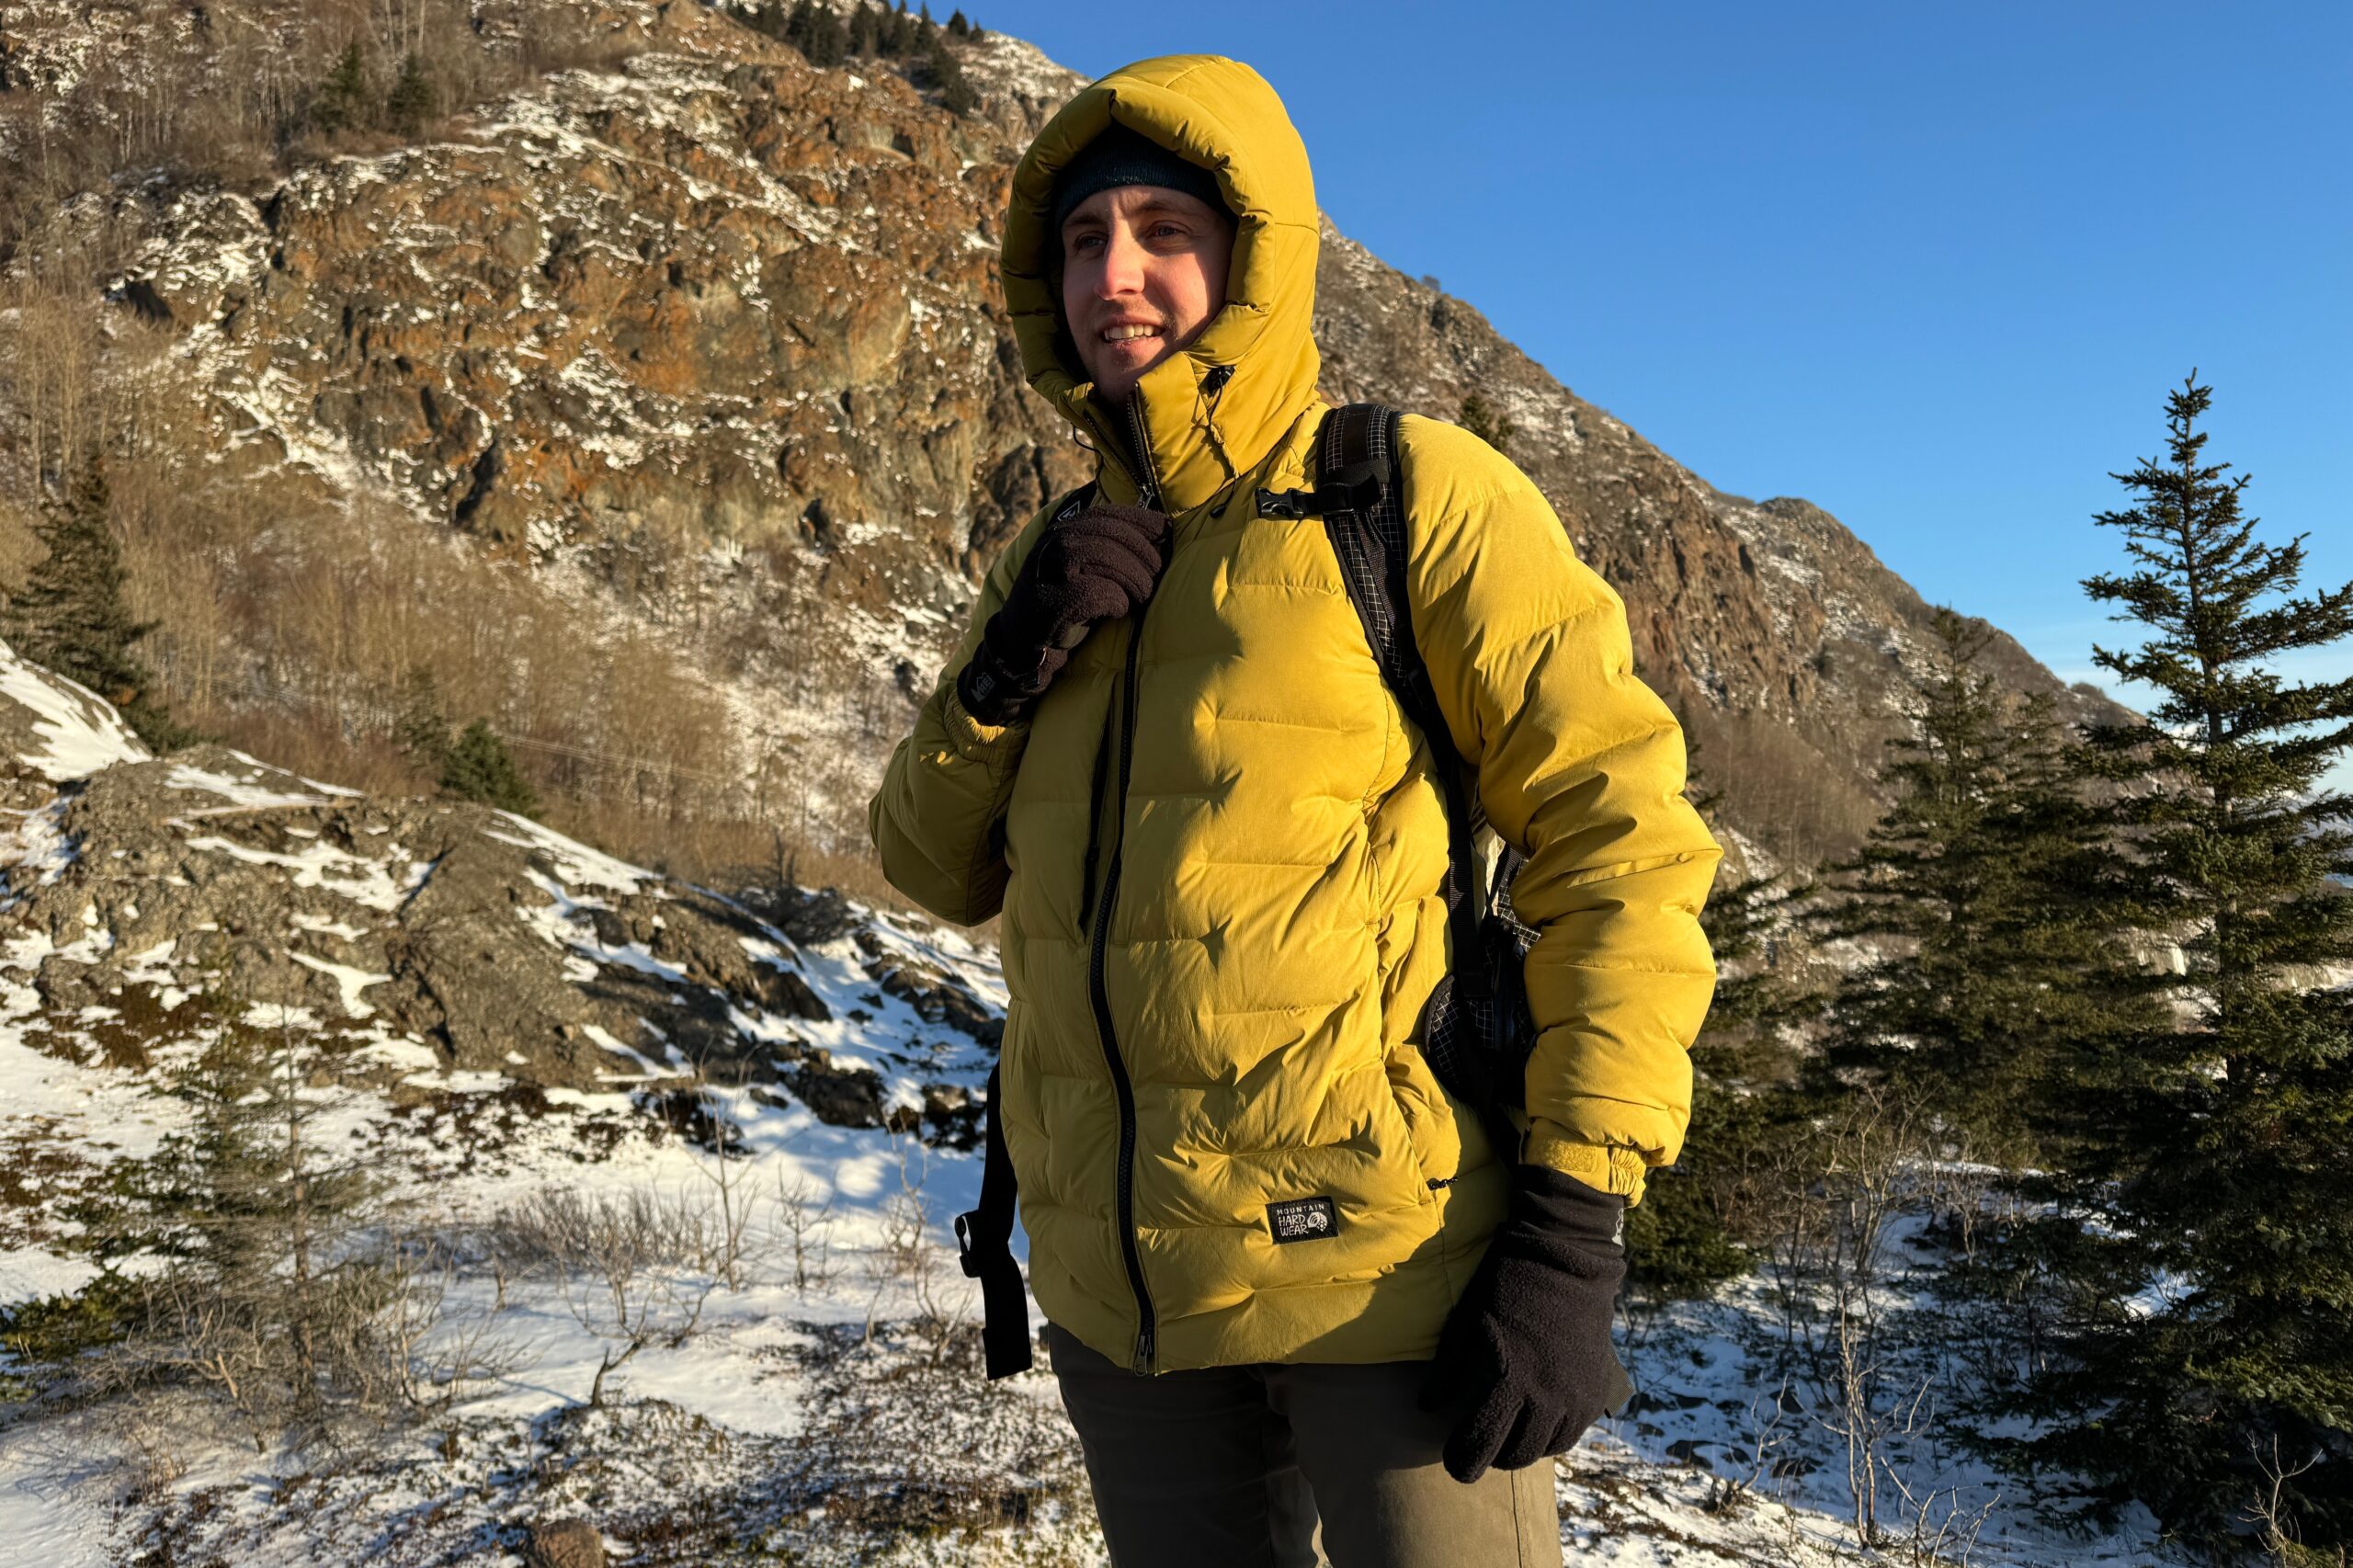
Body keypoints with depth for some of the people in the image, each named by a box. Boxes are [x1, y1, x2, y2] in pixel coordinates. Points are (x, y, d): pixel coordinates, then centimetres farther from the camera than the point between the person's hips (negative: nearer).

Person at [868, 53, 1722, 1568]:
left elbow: (1622, 831, -10)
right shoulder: (1058, 559, 10)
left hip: (1384, 1266, -5)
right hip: (1121, 1295, 6)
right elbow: (936, 868, 13)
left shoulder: (1416, 495, -7)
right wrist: (1003, 674, -7)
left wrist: (1575, 1224, -17)